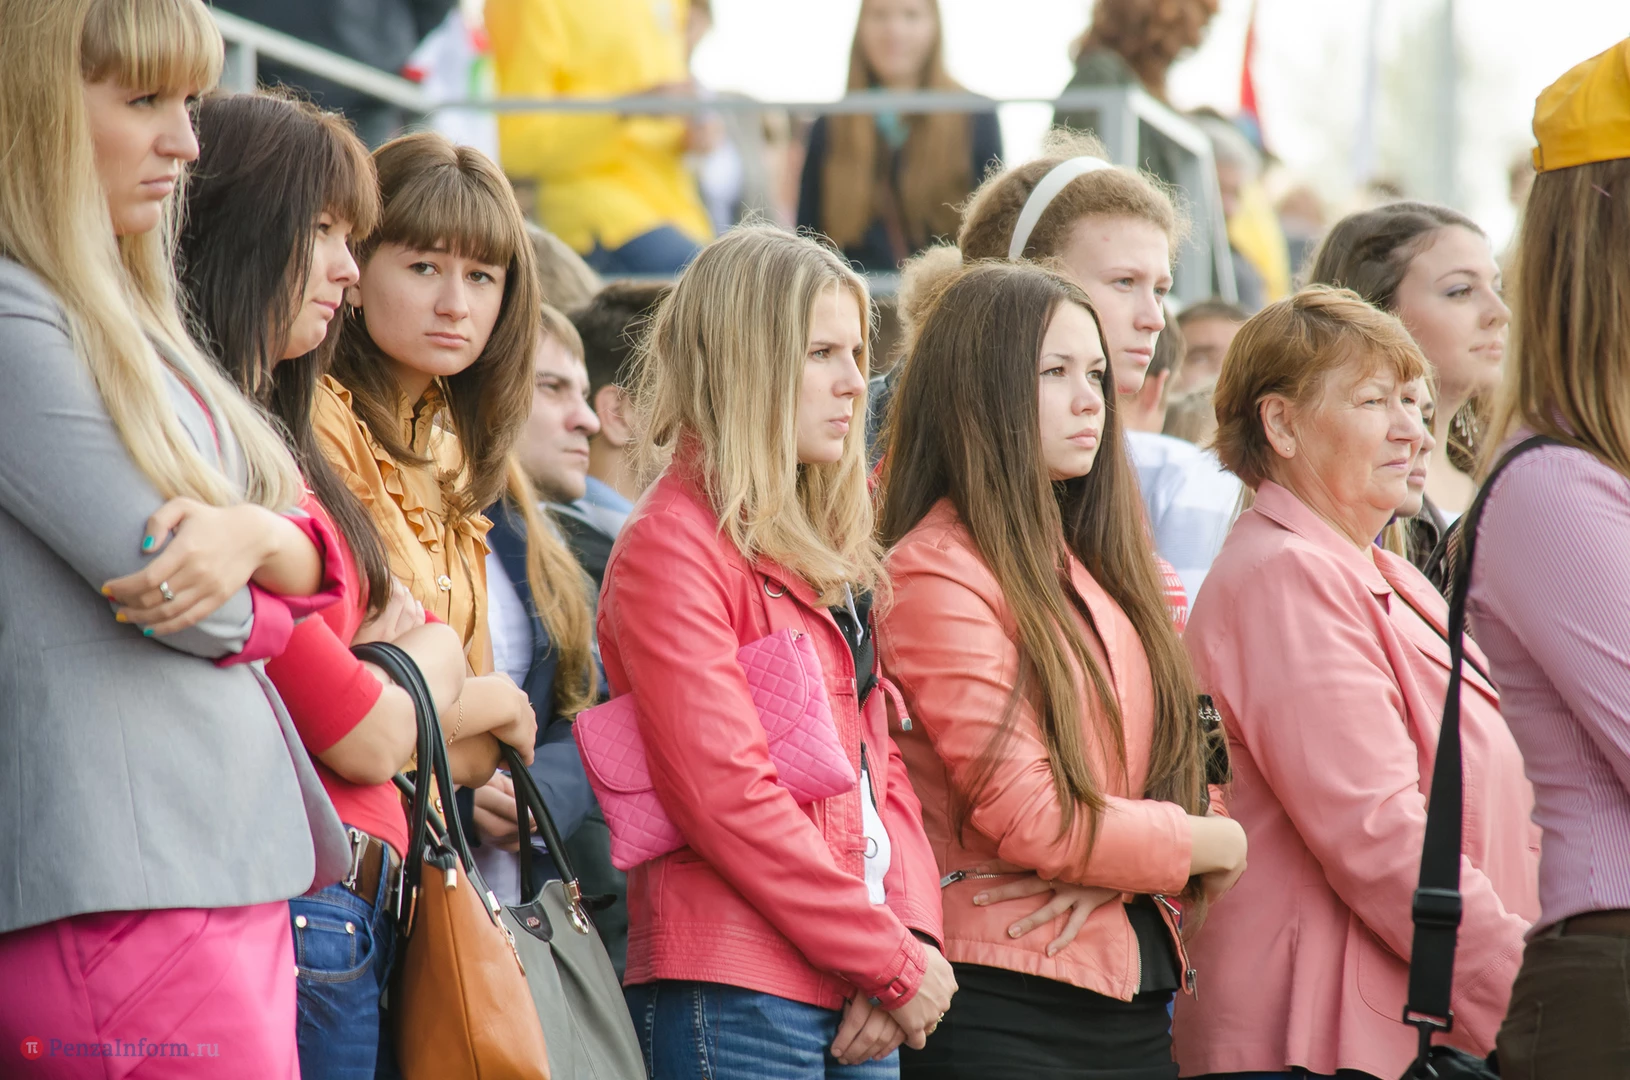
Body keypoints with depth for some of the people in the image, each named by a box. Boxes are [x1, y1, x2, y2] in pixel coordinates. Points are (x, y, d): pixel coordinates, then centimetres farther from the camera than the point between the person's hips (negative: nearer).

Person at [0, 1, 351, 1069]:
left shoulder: (127, 321, 20)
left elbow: (322, 564, 13)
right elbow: (175, 596, -14)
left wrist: (255, 535, -10)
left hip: (234, 866, 9)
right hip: (124, 892, -9)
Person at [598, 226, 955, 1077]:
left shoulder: (826, 553, 18)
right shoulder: (671, 545, -8)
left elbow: (882, 768, 15)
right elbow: (725, 796, -16)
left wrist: (914, 937, -2)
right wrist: (893, 960, -12)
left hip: (854, 1003, 8)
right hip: (739, 997, -8)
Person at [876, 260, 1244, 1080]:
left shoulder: (1097, 567, 17)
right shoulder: (935, 574, -10)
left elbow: (1171, 767, 13)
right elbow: (1031, 820, -15)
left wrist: (1120, 868, -9)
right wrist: (1215, 843, -2)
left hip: (1131, 990, 7)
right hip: (1002, 1006, -7)